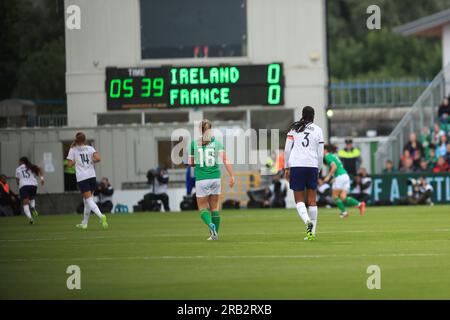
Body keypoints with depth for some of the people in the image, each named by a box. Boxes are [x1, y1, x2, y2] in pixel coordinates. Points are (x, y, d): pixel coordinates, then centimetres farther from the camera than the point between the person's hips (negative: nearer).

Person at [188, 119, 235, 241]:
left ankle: (211, 224, -22)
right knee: (215, 207, 16)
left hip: (201, 179, -2)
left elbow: (191, 163, 5)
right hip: (215, 177, 2)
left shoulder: (194, 143, 0)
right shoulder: (217, 142, 0)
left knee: (203, 208, 7)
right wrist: (232, 176, -9)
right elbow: (225, 160, -10)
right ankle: (215, 233, 15)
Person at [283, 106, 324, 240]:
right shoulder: (318, 130, 6)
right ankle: (312, 232, 6)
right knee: (312, 200, 8)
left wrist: (286, 167, 8)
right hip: (312, 166, 1)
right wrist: (318, 169, 16)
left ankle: (307, 221, -24)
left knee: (299, 200, 4)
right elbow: (320, 154, 5)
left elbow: (287, 149, 1)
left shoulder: (294, 128, 4)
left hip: (296, 165, -1)